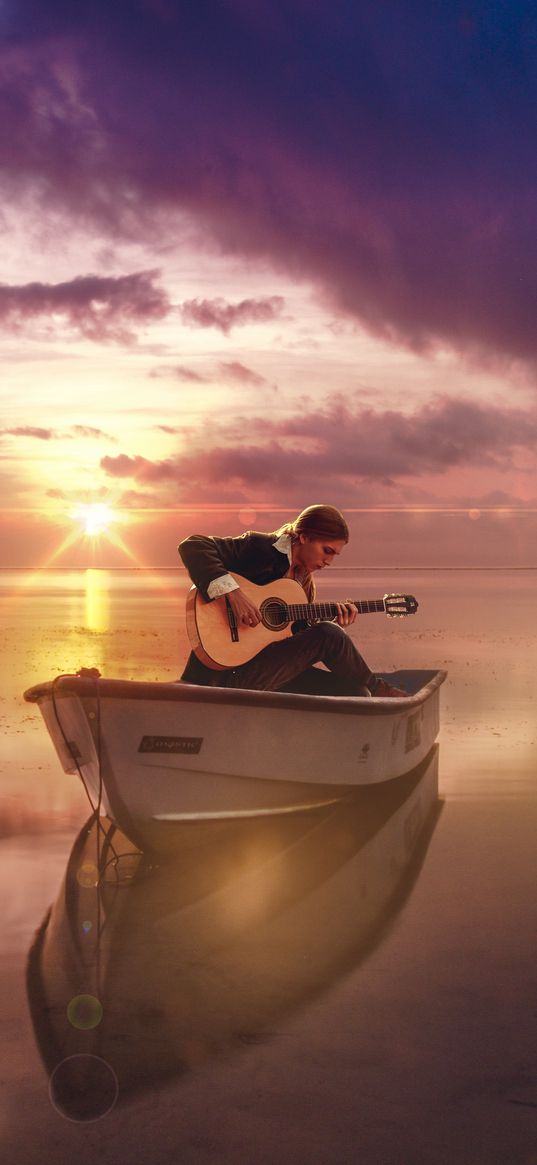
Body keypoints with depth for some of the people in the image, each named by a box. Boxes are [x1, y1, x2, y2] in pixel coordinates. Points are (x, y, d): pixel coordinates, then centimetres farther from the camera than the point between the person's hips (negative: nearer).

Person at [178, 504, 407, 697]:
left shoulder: (303, 577, 14)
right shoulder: (259, 547, -11)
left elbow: (295, 636, 12)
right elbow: (192, 546, -21)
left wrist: (335, 625, -5)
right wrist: (231, 592, -31)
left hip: (270, 668, 8)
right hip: (231, 668, -8)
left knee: (355, 695, -8)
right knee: (328, 635, -20)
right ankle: (377, 689, 4)